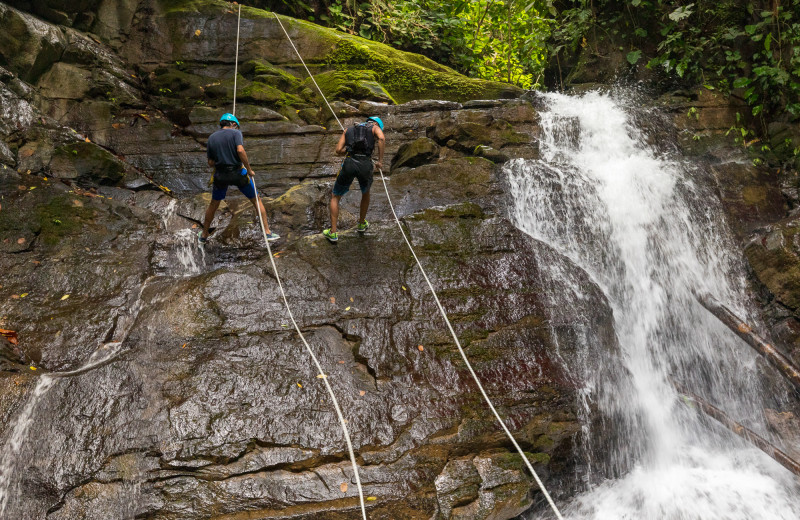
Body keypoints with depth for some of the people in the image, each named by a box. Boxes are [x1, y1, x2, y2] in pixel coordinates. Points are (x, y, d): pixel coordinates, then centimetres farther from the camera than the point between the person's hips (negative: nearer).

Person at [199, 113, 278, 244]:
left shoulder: (212, 138, 9)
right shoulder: (236, 133, -4)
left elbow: (210, 163, 7)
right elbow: (240, 150, -22)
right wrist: (249, 169, -15)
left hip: (220, 175, 4)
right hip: (237, 173, -4)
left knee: (214, 204, 21)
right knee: (256, 200, 10)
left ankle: (204, 235, 30)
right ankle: (268, 232, 7)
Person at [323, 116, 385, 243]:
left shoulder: (348, 130, 27)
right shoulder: (375, 127, 19)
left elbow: (338, 150, 16)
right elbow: (381, 138, -6)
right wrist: (380, 161, -2)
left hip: (349, 164, 1)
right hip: (366, 165, -1)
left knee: (335, 197, 20)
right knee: (366, 192, 32)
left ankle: (332, 232, 14)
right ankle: (362, 224, 44)